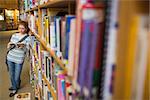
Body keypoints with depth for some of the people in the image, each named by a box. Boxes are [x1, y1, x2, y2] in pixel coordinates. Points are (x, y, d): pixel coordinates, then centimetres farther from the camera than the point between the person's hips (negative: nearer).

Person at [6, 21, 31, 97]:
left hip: (19, 60, -4)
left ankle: (16, 87, 32)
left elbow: (26, 50, -9)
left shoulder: (27, 38, -6)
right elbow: (8, 47, 11)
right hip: (10, 58, 4)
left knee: (16, 77, 2)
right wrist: (9, 44, -12)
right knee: (11, 75, 14)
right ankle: (14, 87, 38)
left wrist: (23, 46, -29)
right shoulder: (14, 35, 5)